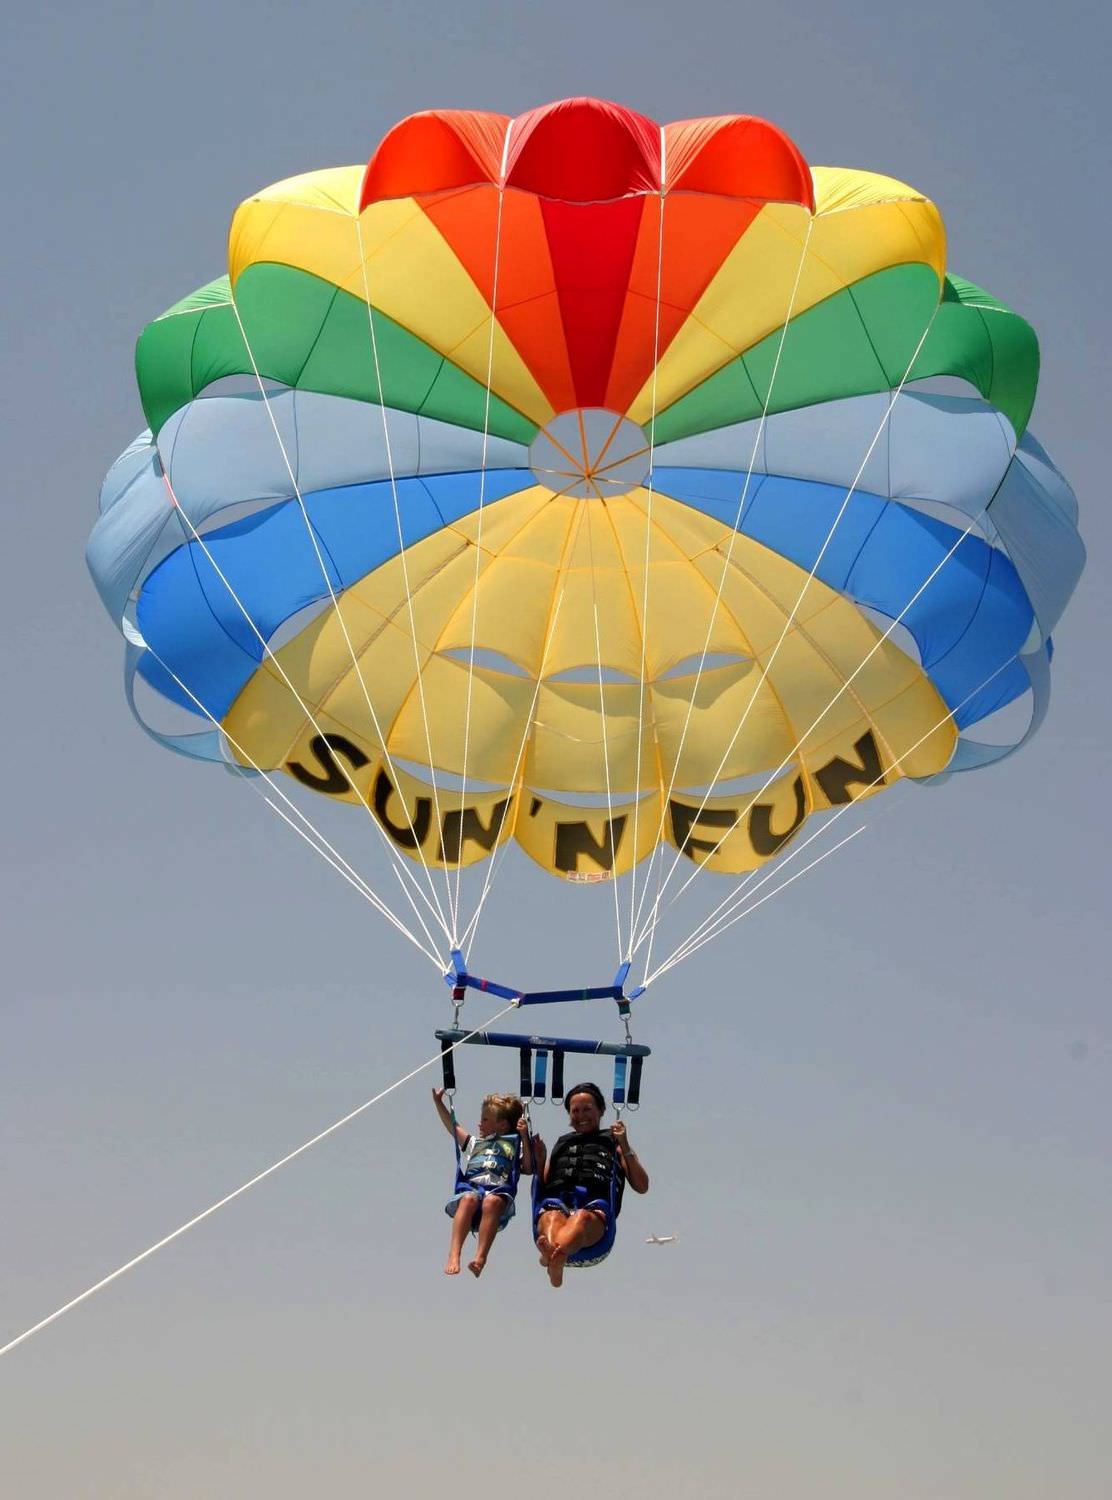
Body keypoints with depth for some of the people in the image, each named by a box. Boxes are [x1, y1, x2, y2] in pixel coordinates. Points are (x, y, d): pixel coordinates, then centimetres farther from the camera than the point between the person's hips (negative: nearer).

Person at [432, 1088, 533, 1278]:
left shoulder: (514, 1145, 26)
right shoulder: (474, 1143, 37)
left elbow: (528, 1168, 11)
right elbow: (452, 1126, 34)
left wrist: (524, 1136, 6)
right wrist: (438, 1102, 27)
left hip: (499, 1191, -2)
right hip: (470, 1187, 2)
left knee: (492, 1201, -40)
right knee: (469, 1199, -37)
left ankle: (480, 1258, -53)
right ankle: (454, 1255, -51)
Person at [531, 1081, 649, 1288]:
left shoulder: (613, 1143, 33)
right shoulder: (561, 1144, 41)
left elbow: (642, 1187, 20)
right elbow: (542, 1185, 33)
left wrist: (625, 1148, 11)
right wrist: (540, 1160, 16)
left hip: (596, 1206, -2)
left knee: (583, 1218, -44)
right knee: (552, 1217, -41)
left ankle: (553, 1257, -76)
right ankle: (552, 1250, -76)